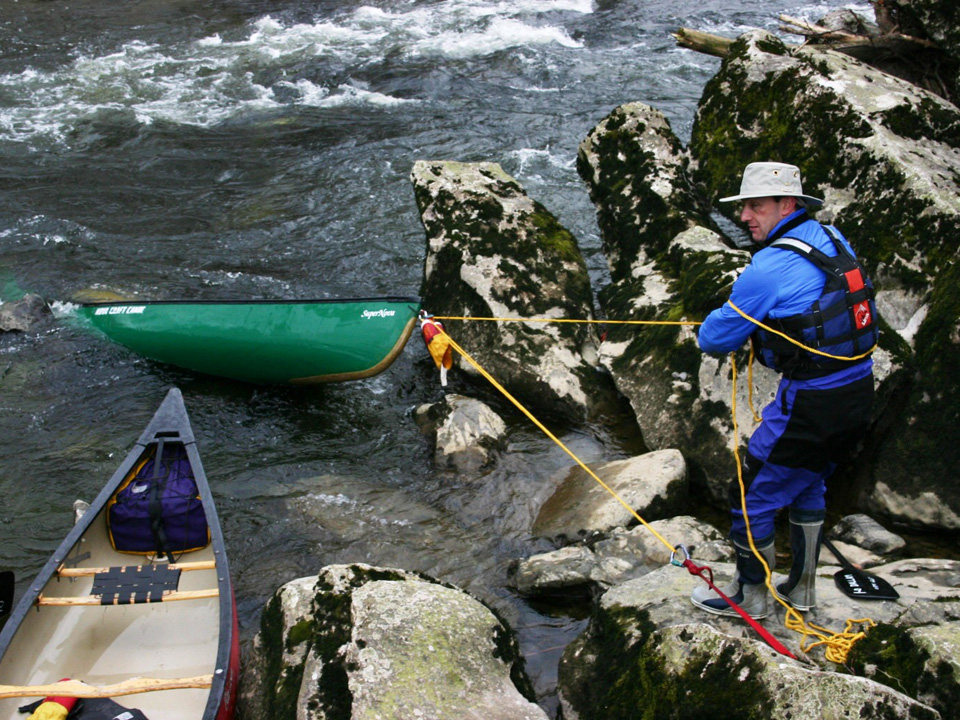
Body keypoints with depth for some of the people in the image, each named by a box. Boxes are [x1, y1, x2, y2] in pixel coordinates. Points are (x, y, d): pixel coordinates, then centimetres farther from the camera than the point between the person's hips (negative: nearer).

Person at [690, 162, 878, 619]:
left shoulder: (770, 268, -20)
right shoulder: (832, 239, 5)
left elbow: (718, 337, -10)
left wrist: (705, 334, 12)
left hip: (812, 401, -9)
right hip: (859, 392, 9)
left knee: (752, 495, 7)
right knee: (807, 486, 26)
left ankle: (750, 595, 23)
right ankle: (801, 589, 39)